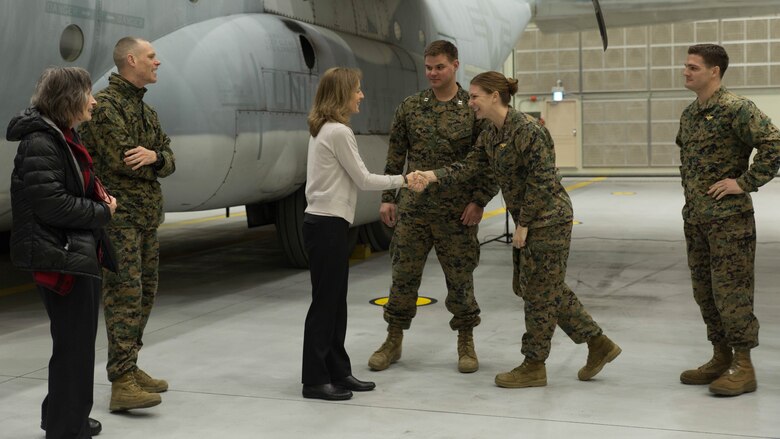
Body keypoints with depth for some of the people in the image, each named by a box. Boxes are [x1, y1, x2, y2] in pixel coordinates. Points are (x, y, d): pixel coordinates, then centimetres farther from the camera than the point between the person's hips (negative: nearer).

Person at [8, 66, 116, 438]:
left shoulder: (63, 138, 14)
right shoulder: (39, 144, -17)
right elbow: (50, 203, -24)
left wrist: (101, 197, 3)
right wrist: (103, 213, -14)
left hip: (80, 253, 10)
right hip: (61, 257, -10)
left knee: (77, 341, 19)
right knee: (74, 344, -2)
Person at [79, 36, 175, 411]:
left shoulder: (146, 110, 18)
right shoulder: (106, 104, -11)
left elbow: (169, 162, 10)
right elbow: (120, 161, -19)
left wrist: (154, 157, -14)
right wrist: (156, 161, -1)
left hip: (146, 216, 9)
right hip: (119, 215, -9)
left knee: (144, 293, 12)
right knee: (124, 294, -13)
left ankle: (130, 367, 22)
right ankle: (122, 385, -15)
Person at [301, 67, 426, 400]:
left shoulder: (323, 130, 14)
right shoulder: (338, 132, -15)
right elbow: (363, 180, -12)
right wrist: (403, 180, -1)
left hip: (324, 222, 10)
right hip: (327, 225, -10)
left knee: (335, 301, 13)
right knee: (324, 302, -3)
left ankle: (338, 372, 20)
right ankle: (315, 380, 5)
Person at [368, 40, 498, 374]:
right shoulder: (410, 107, 5)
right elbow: (395, 157, 10)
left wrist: (479, 200, -9)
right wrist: (387, 198, 5)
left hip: (457, 214, -2)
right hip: (413, 209, 2)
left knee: (460, 279, 6)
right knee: (403, 277, 7)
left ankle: (466, 343, 23)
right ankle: (393, 342, 22)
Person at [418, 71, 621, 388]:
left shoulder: (527, 130, -20)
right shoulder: (490, 136, 8)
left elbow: (540, 182, -20)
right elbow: (469, 166, 1)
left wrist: (523, 225, -17)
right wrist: (433, 175, -14)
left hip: (548, 219, -10)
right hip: (529, 220, 10)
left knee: (539, 291, 0)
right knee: (539, 287, 15)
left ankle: (534, 366, 14)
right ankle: (598, 343, 24)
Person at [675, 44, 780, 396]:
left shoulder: (736, 109, -13)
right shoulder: (689, 114, 12)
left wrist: (745, 182, -19)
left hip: (729, 218, -8)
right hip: (695, 218, 8)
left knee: (731, 292, -4)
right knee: (704, 292, 13)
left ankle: (743, 367, 5)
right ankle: (721, 358, 24)